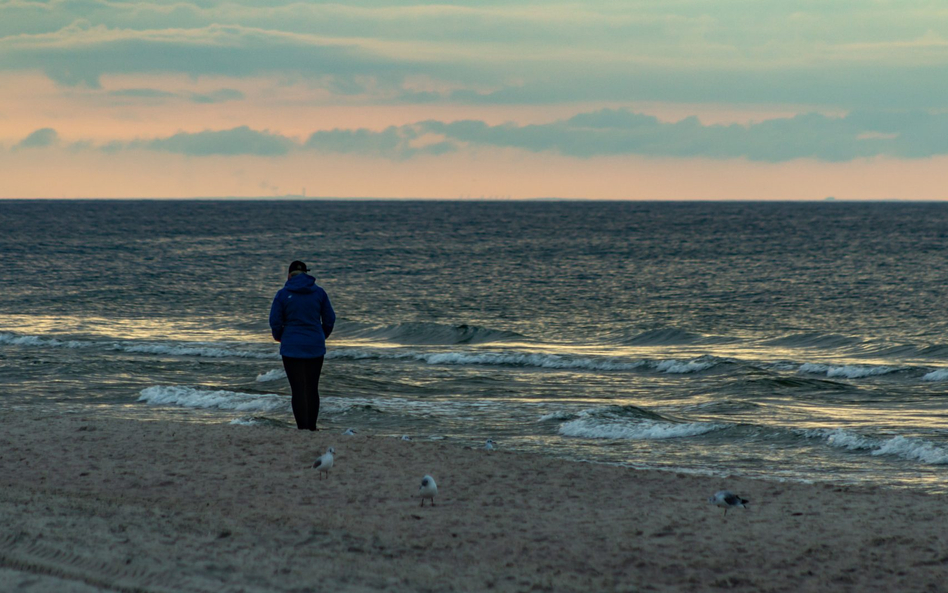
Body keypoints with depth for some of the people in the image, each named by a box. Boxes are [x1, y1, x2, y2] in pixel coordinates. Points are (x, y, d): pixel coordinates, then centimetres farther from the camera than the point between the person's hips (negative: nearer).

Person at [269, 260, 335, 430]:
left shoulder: (283, 294, -5)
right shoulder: (319, 293, 2)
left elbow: (275, 322, -4)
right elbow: (330, 319, 7)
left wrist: (279, 337, 17)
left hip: (292, 347, -3)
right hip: (315, 347, 3)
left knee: (298, 389, -1)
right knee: (312, 389, 11)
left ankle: (302, 427, -6)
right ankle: (312, 427, 15)